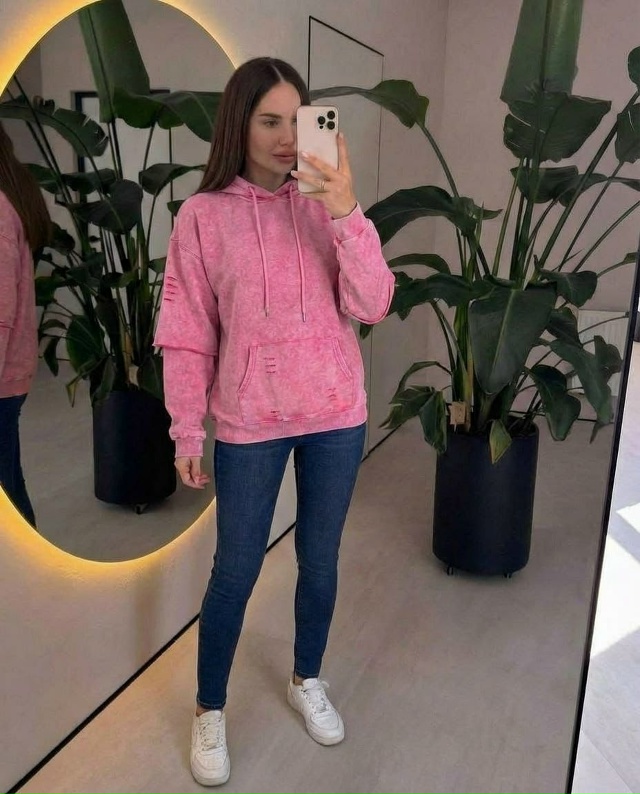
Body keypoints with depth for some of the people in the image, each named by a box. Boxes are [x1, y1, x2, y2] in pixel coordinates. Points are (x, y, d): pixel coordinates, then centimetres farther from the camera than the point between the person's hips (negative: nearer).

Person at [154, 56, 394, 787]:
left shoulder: (326, 204, -1)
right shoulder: (203, 216, -6)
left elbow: (370, 307, -10)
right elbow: (187, 334, -3)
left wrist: (348, 215, -22)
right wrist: (187, 431, -4)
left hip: (336, 414, 2)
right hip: (250, 421, -2)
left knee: (320, 558, 17)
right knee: (236, 570, 9)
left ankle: (306, 681, 42)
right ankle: (209, 710, 33)